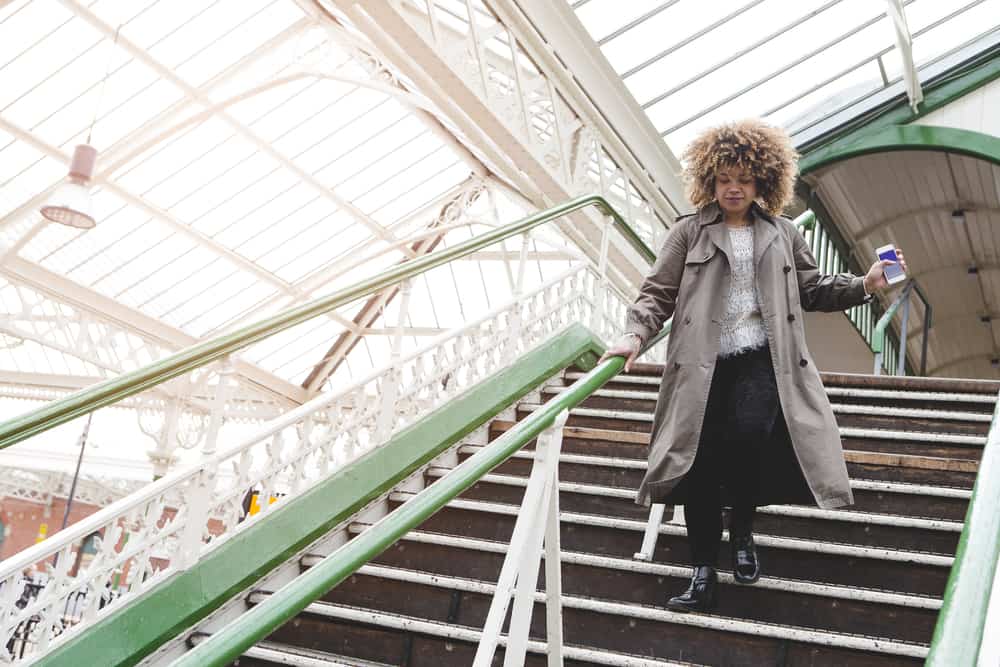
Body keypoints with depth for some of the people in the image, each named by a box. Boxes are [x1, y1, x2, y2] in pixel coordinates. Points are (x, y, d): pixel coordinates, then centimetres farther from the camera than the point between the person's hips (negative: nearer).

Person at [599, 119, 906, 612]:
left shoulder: (783, 234, 17)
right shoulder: (689, 233, 10)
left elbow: (812, 291, 21)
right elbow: (657, 292, 5)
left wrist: (864, 285, 8)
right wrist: (635, 334, -12)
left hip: (762, 359, 0)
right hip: (702, 363, 0)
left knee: (751, 432, -25)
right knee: (700, 461, -5)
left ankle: (742, 530, 6)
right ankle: (704, 575, 7)